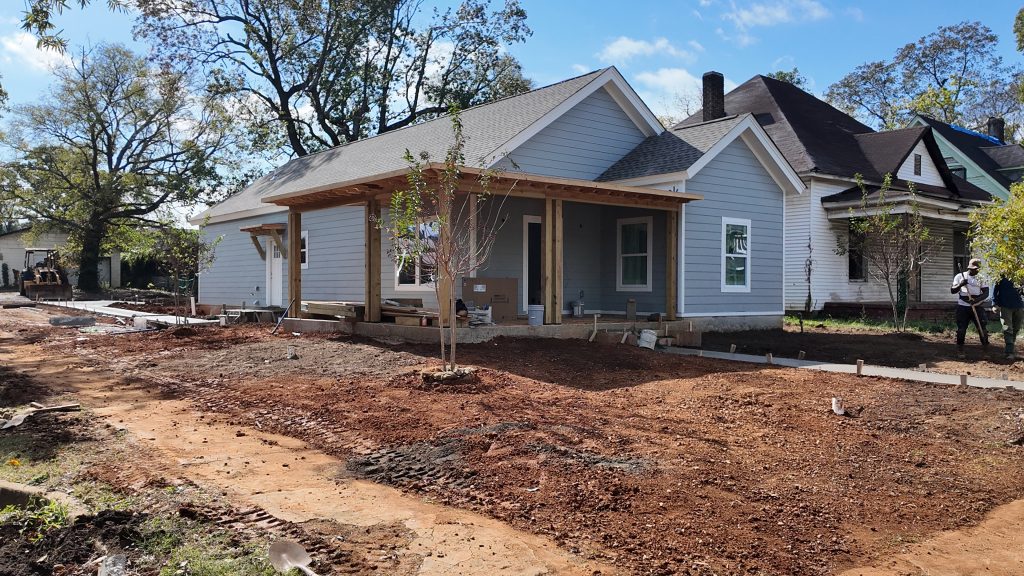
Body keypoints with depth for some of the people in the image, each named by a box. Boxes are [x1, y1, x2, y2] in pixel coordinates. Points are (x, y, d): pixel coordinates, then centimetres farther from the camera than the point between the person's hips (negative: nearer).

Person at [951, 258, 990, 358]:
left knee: (982, 328, -2)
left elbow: (986, 293, -3)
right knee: (961, 329, -3)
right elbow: (952, 291, -2)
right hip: (963, 307, -1)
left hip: (977, 307, 1)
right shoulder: (960, 276, 3)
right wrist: (960, 284, -21)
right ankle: (960, 350, 10)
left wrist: (977, 300, -21)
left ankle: (986, 349, 11)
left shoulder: (980, 279, 7)